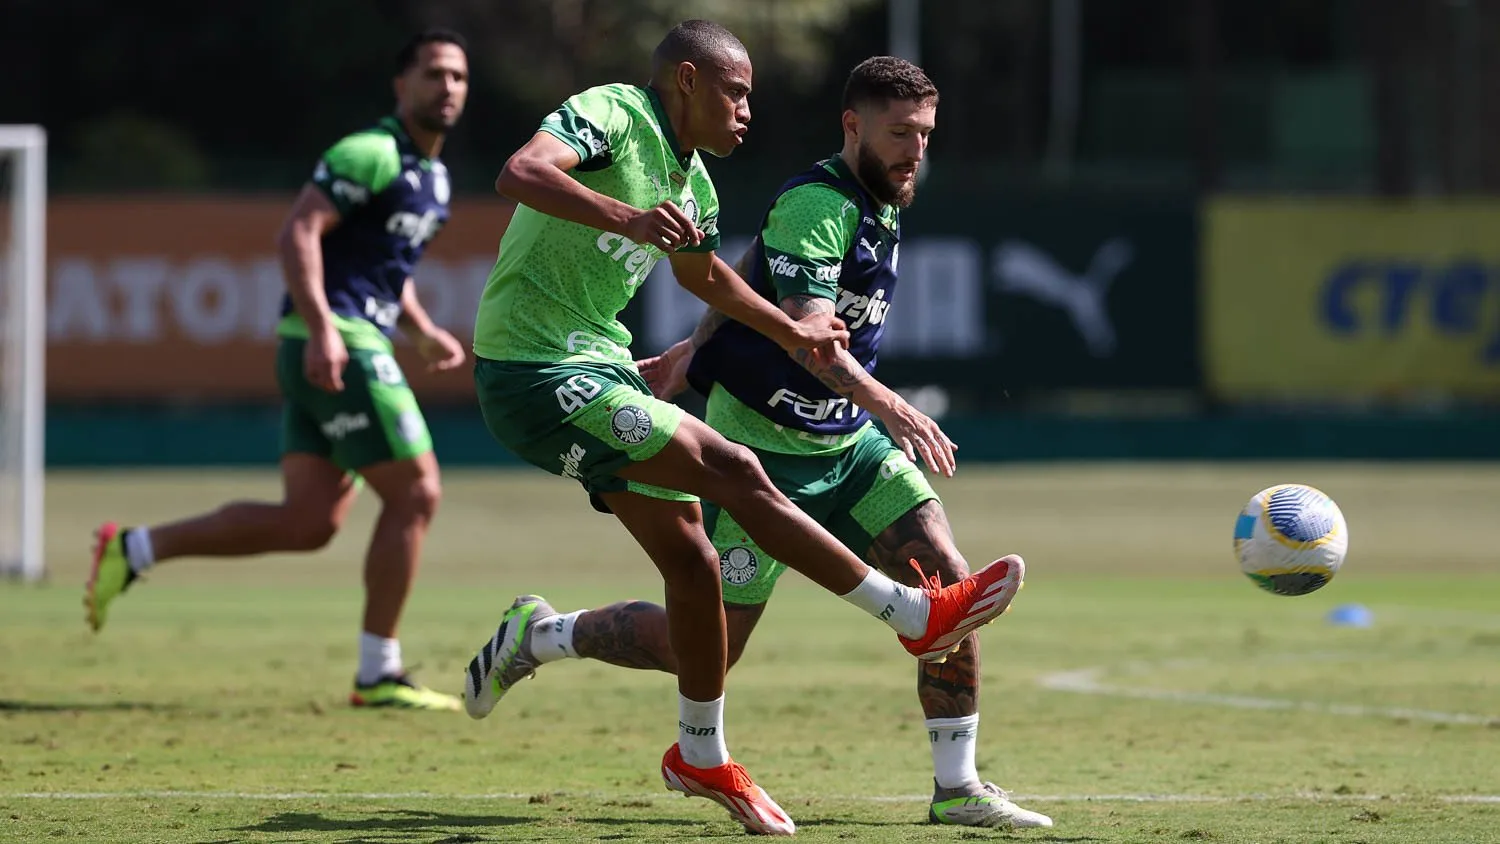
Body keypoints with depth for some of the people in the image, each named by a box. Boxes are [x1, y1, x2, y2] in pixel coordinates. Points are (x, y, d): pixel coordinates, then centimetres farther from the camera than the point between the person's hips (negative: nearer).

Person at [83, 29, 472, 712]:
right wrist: (322, 327, -29)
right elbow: (298, 232, -20)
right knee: (415, 494, -7)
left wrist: (424, 331, 22)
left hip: (345, 347, 10)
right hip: (338, 345, -10)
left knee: (308, 523, 3)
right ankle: (379, 675, -1)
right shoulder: (372, 154, -10)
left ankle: (133, 551, 7)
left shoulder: (431, 174, 20)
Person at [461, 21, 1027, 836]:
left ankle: (702, 755, 22)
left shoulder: (690, 181, 14)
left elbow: (699, 270, 36)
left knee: (694, 564, 6)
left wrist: (787, 330, 35)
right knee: (732, 471, -18)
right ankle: (914, 615, -15)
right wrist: (628, 217, -46)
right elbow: (520, 173, -33)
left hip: (600, 367, 10)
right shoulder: (609, 115, -14)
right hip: (533, 373, -10)